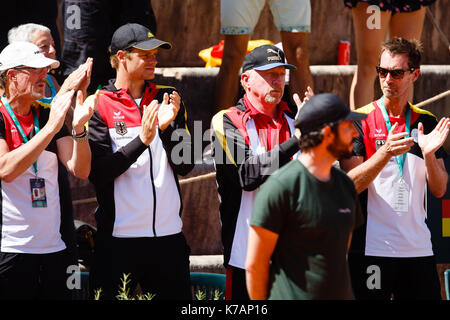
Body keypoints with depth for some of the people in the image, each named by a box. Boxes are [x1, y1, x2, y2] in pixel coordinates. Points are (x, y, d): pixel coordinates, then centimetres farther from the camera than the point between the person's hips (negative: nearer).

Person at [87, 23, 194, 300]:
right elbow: (98, 173, -10)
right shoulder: (99, 106, 0)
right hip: (119, 237, -4)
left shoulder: (167, 99, 12)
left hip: (169, 235, 4)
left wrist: (168, 127, -11)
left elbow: (185, 166, 5)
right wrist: (142, 141, -18)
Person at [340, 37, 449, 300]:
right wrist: (385, 153, -23)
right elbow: (351, 185, -9)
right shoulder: (360, 121, 0)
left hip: (419, 247, 3)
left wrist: (429, 154, -13)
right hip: (372, 247, -3)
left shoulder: (427, 123, 10)